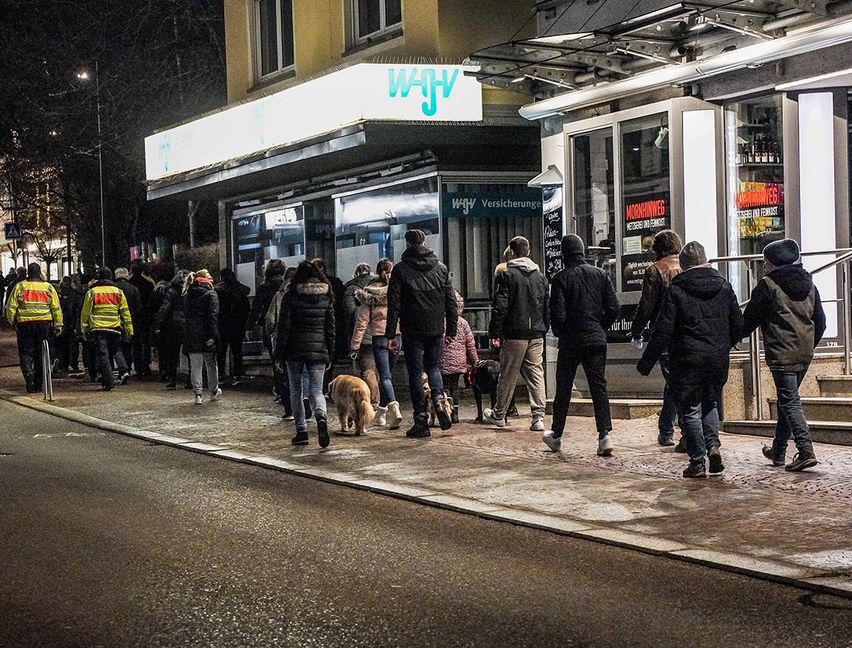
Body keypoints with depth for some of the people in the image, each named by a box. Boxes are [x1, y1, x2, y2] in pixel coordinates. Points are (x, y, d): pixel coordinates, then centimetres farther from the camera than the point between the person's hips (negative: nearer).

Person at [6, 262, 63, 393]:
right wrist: (58, 325, 11)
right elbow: (56, 308, 5)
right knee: (41, 354, 9)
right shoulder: (48, 287, 5)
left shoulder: (19, 286, 2)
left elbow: (10, 307, 1)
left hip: (24, 324, -1)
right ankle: (38, 385, 13)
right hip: (44, 324, 1)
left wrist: (13, 322, 13)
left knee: (25, 353, 7)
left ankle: (29, 374, -19)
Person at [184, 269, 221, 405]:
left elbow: (185, 314, 11)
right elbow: (213, 316, -15)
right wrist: (213, 335, -19)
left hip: (191, 335, 4)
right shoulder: (210, 294, -7)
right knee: (211, 363, 12)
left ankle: (198, 394, -4)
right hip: (206, 333, -3)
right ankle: (214, 391, 24)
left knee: (195, 365, 3)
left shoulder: (187, 295, 9)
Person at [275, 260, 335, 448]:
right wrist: (330, 355, 13)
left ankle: (301, 432, 8)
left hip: (295, 350, -2)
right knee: (316, 390, 5)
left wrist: (279, 354, 0)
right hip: (318, 350, 2)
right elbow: (330, 328, 7)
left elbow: (284, 327, -5)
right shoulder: (326, 297, 5)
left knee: (296, 390, 10)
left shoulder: (291, 296, -5)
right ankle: (321, 415, -26)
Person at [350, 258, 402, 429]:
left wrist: (355, 344, 1)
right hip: (396, 337, 2)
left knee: (385, 377, -6)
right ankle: (381, 413, 23)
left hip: (378, 337, -2)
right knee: (388, 374, 14)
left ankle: (394, 407, -28)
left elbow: (362, 321, -3)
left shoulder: (369, 292, -3)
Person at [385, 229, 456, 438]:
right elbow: (451, 301, 7)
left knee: (415, 373, 4)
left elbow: (394, 304, -8)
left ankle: (421, 422, 2)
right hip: (435, 328, 3)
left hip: (412, 330, -3)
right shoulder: (441, 268, 5)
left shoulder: (401, 270, -6)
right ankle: (439, 399, -7)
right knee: (432, 365, 21)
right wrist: (452, 329, 13)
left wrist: (390, 334, -5)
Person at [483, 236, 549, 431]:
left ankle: (498, 414, 21)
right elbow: (547, 307, 14)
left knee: (508, 376, 7)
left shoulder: (507, 275, -7)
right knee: (536, 375, 3)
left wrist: (495, 333, -7)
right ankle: (538, 417, -5)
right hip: (537, 335, 4)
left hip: (514, 335, -4)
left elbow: (500, 307, -11)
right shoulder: (540, 276, 9)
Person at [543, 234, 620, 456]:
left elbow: (557, 313, -12)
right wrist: (601, 328, 13)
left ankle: (556, 435, 20)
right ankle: (605, 434, -9)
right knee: (599, 387, 4)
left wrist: (559, 333, 6)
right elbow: (613, 307, 1)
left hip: (570, 342, -2)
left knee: (563, 388, 10)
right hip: (597, 341, 2)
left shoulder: (561, 278, -8)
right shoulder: (601, 274, 2)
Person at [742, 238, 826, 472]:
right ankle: (778, 451, 26)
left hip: (781, 354, -7)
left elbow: (750, 320, -3)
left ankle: (806, 451, -20)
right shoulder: (809, 284, 11)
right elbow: (820, 321, 15)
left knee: (790, 402, -7)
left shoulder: (767, 285, -8)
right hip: (805, 354, 7)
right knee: (787, 399, 17)